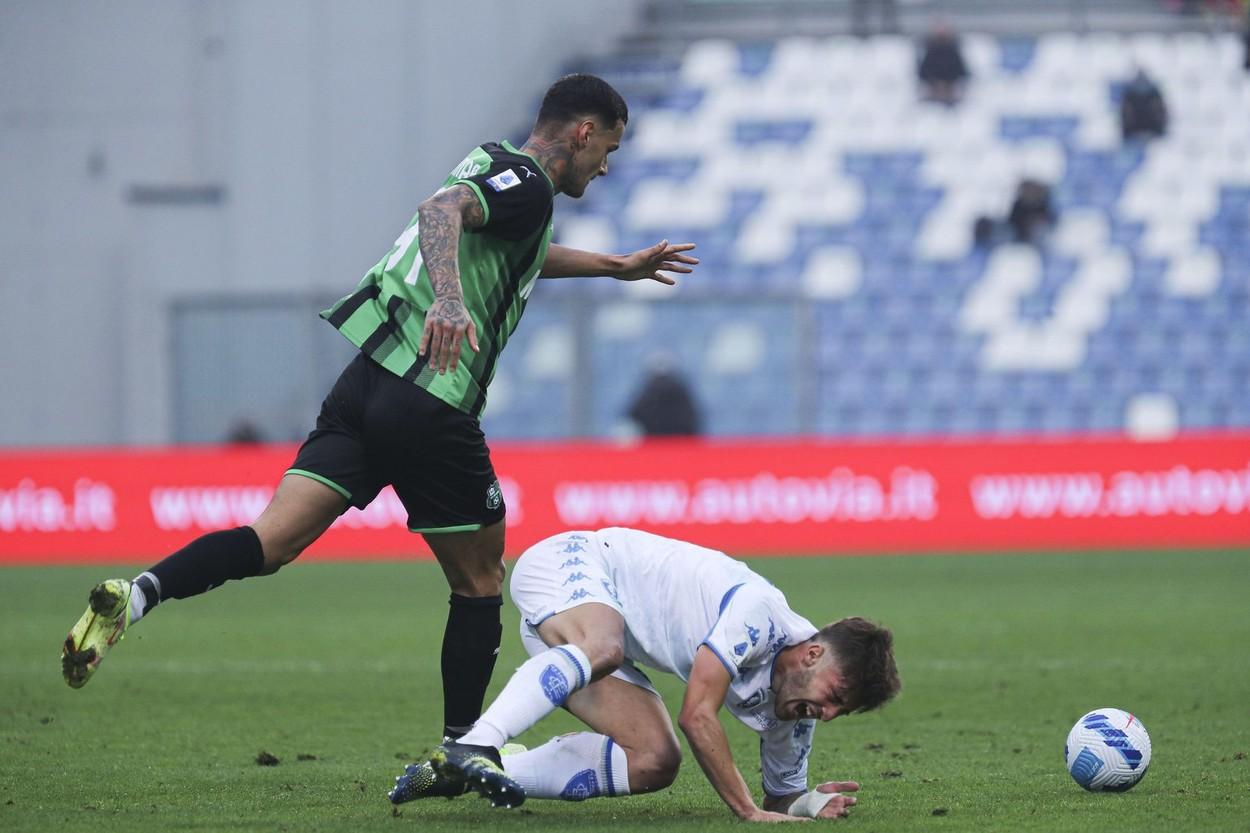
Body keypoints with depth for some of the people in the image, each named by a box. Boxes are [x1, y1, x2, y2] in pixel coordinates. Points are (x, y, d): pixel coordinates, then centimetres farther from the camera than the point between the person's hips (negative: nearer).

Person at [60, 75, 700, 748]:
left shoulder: (491, 163, 23)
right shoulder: (526, 183, -5)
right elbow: (443, 211, -27)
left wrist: (617, 267, 56)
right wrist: (448, 296, -44)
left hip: (365, 384, 8)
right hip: (431, 406, -8)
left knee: (271, 542, -6)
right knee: (480, 580, 10)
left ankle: (136, 595, -28)